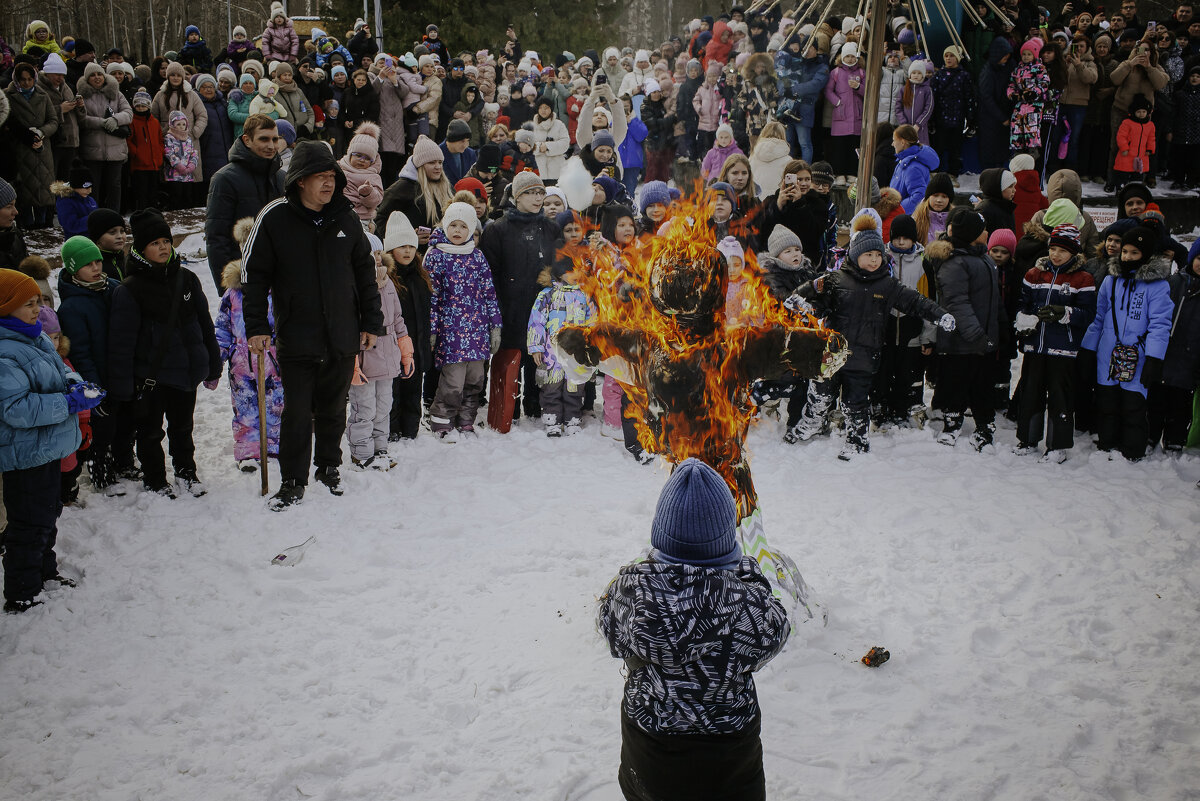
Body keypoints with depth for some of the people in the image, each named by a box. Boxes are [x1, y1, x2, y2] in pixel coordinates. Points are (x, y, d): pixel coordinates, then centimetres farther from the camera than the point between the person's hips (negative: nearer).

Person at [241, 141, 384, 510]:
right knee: (296, 413, 1)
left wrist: (371, 322, 11)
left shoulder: (346, 217, 4)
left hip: (343, 337, 3)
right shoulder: (275, 217, -5)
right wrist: (256, 325, -6)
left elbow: (365, 271, 12)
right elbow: (254, 273, -1)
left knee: (333, 410, 14)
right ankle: (293, 482, 13)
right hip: (296, 338, -3)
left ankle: (330, 468, 32)